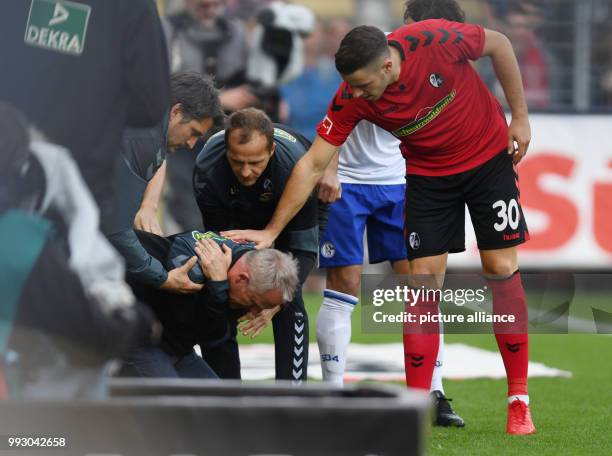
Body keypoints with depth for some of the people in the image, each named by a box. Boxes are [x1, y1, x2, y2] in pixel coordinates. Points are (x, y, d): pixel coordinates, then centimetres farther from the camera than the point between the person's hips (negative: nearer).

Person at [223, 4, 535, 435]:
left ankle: (519, 401, 4)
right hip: (428, 176, 2)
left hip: (489, 157, -2)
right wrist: (271, 231, -18)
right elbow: (313, 164, -16)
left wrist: (520, 117, -7)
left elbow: (499, 44, -11)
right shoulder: (351, 100, -22)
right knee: (425, 279, -6)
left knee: (501, 269, -5)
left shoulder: (436, 41, -30)